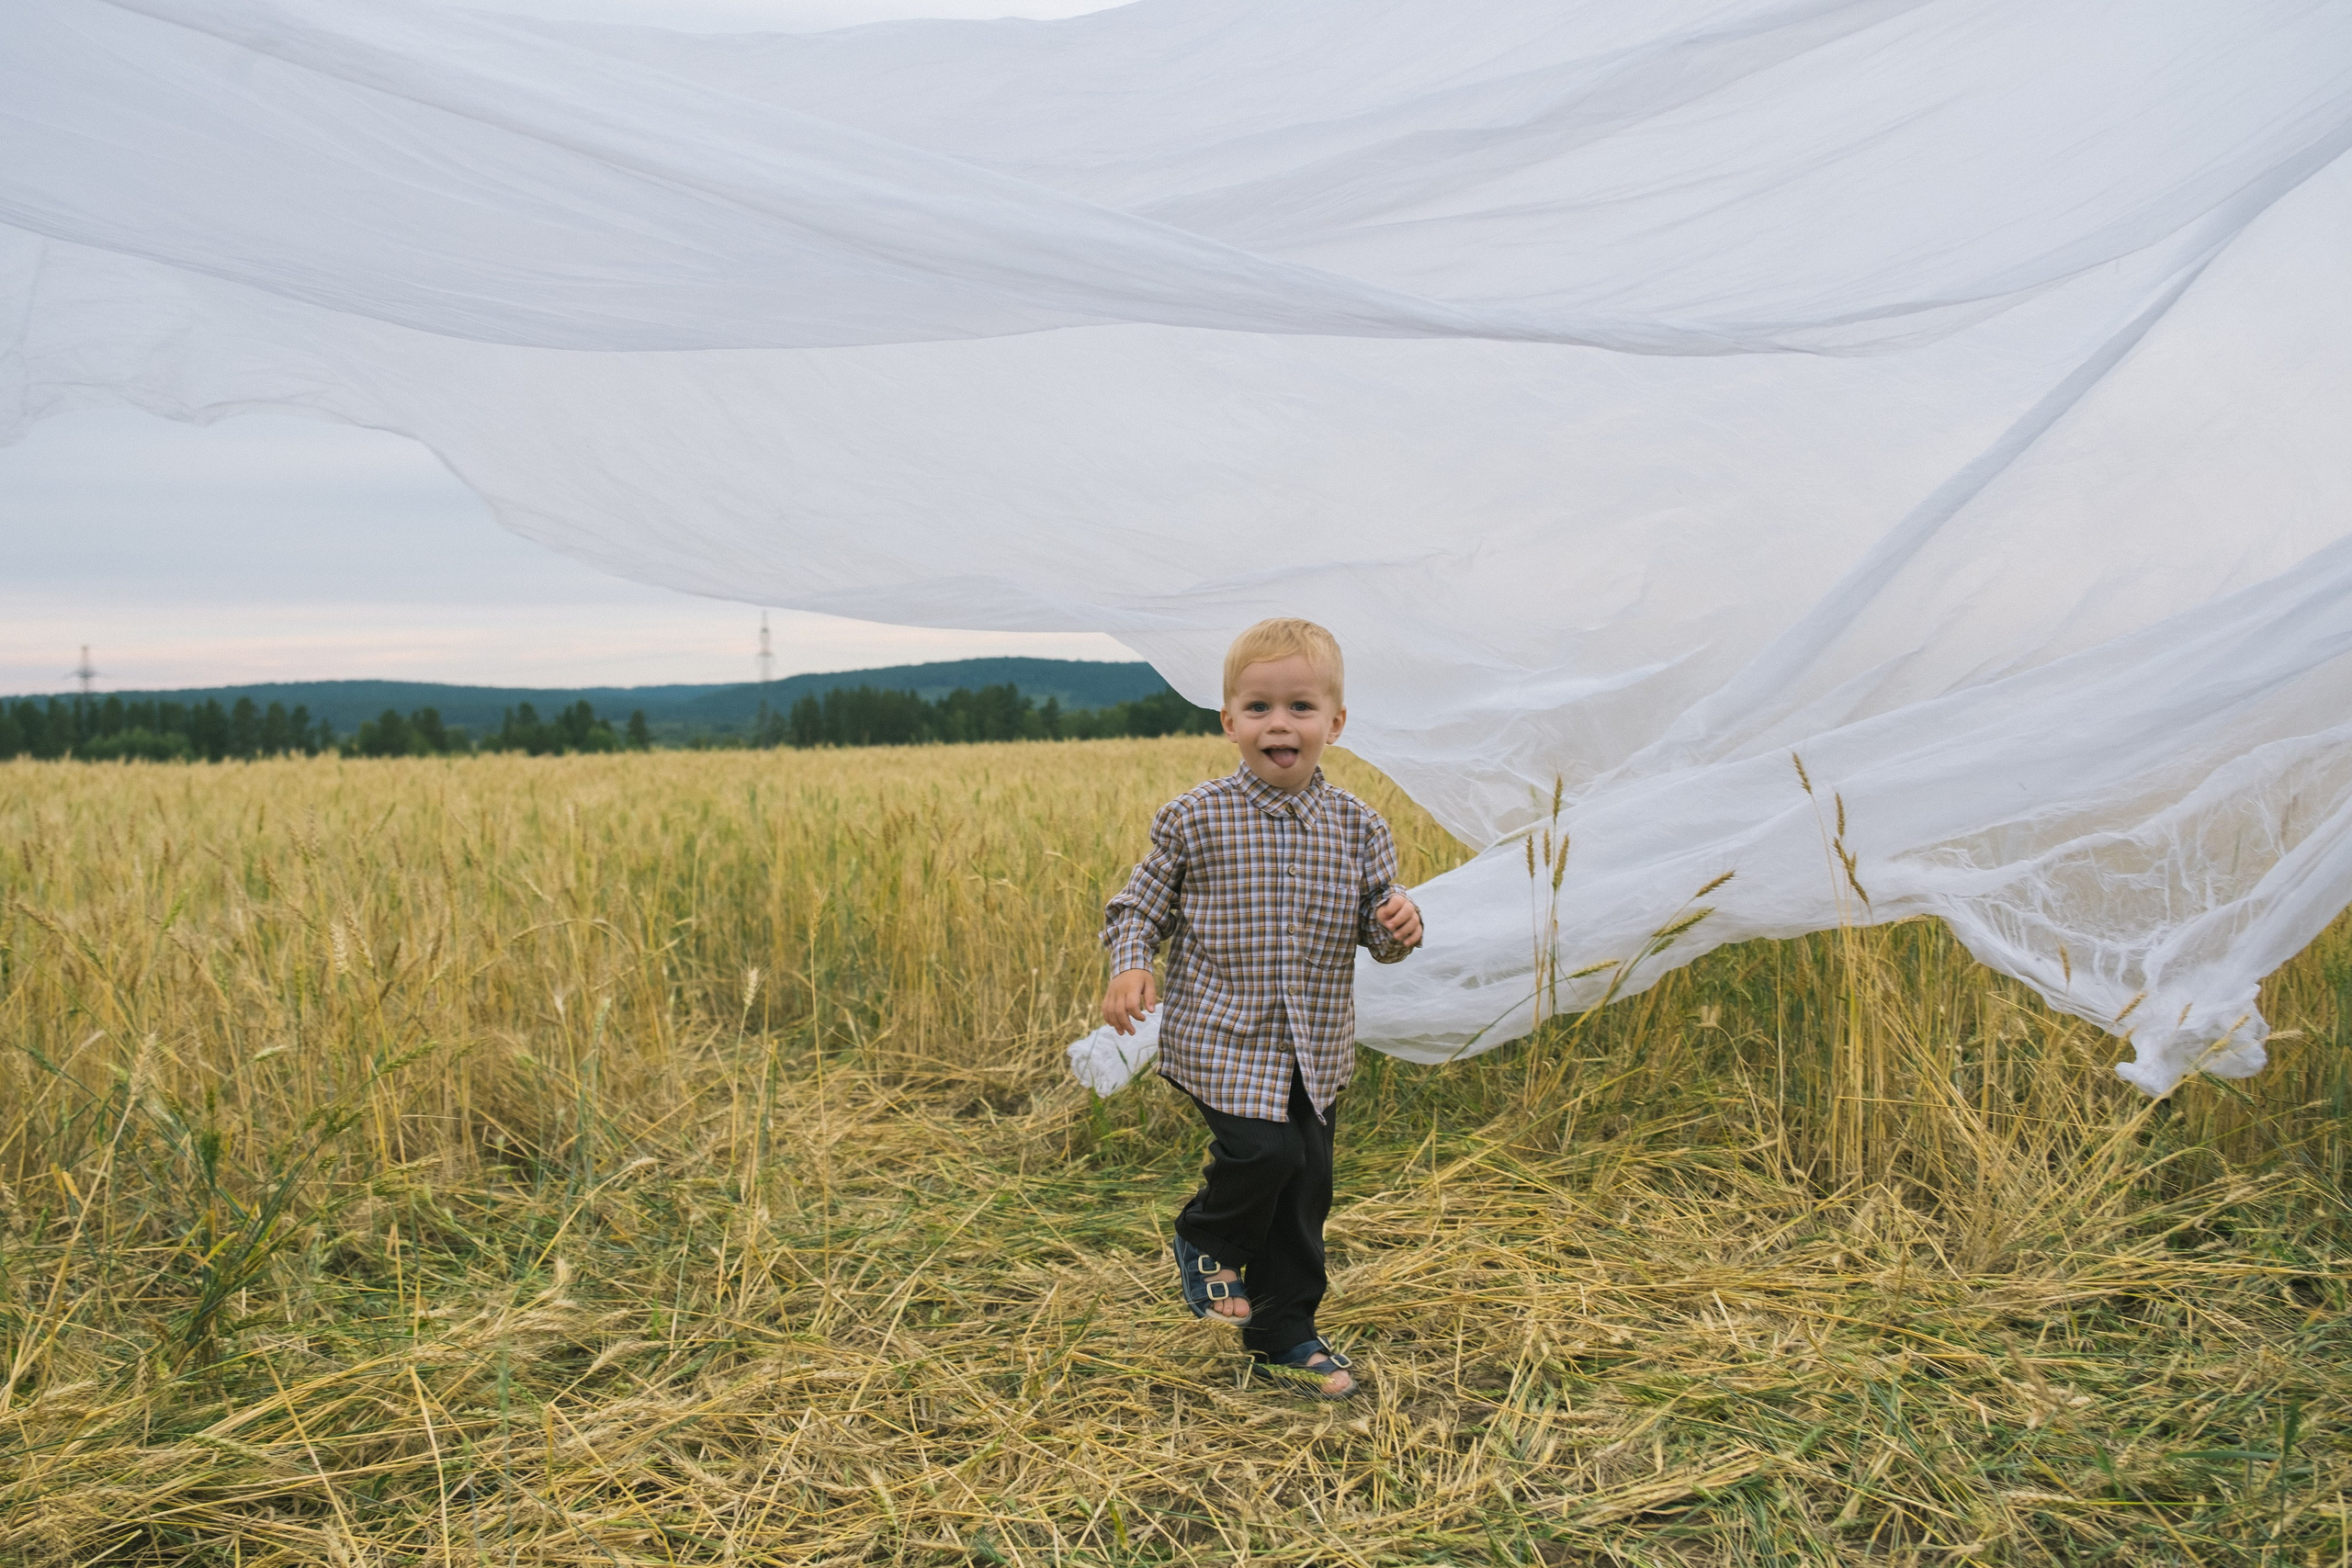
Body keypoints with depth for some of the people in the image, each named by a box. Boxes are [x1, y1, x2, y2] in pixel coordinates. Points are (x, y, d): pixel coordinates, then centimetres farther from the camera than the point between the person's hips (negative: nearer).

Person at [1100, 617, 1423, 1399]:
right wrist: (1129, 967, -15)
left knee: (1307, 1187, 9)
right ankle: (1206, 1239, 16)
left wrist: (1398, 925, -15)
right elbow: (1141, 903, 2)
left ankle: (1285, 1335, 30)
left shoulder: (1358, 828, 0)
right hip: (1221, 1039, -3)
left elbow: (1374, 923, 8)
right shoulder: (1195, 819, -7)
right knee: (1263, 1151, -19)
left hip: (1316, 1047, 4)